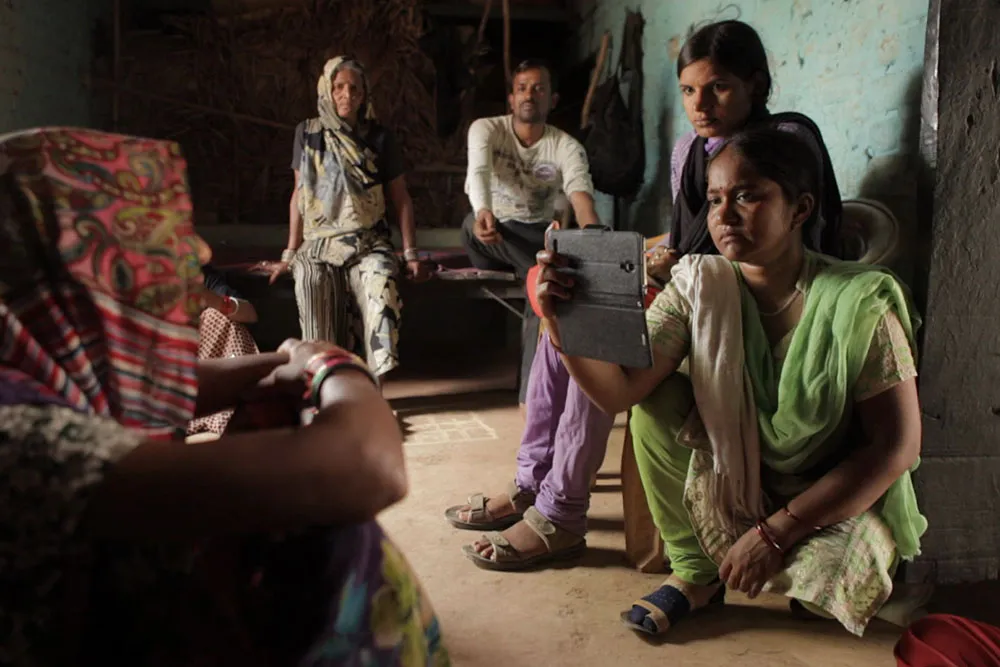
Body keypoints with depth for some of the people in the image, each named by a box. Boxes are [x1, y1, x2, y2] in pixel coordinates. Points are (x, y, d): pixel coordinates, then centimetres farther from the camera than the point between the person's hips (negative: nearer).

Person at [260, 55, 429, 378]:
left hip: (368, 242, -1)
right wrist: (289, 254, 12)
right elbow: (299, 194, 14)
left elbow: (401, 199, 8)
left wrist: (411, 254, 1)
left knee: (380, 283, -34)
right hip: (319, 241, 1)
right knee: (311, 281, -34)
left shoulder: (380, 138, 6)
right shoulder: (307, 133, 9)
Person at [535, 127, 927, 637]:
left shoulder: (860, 302, -22)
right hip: (734, 477, 3)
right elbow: (618, 391, -20)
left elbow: (896, 447, -19)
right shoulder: (699, 287, -12)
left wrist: (775, 533, -21)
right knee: (656, 399, -20)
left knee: (829, 582, -30)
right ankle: (695, 572, -2)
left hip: (842, 496, -2)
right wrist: (561, 321, -40)